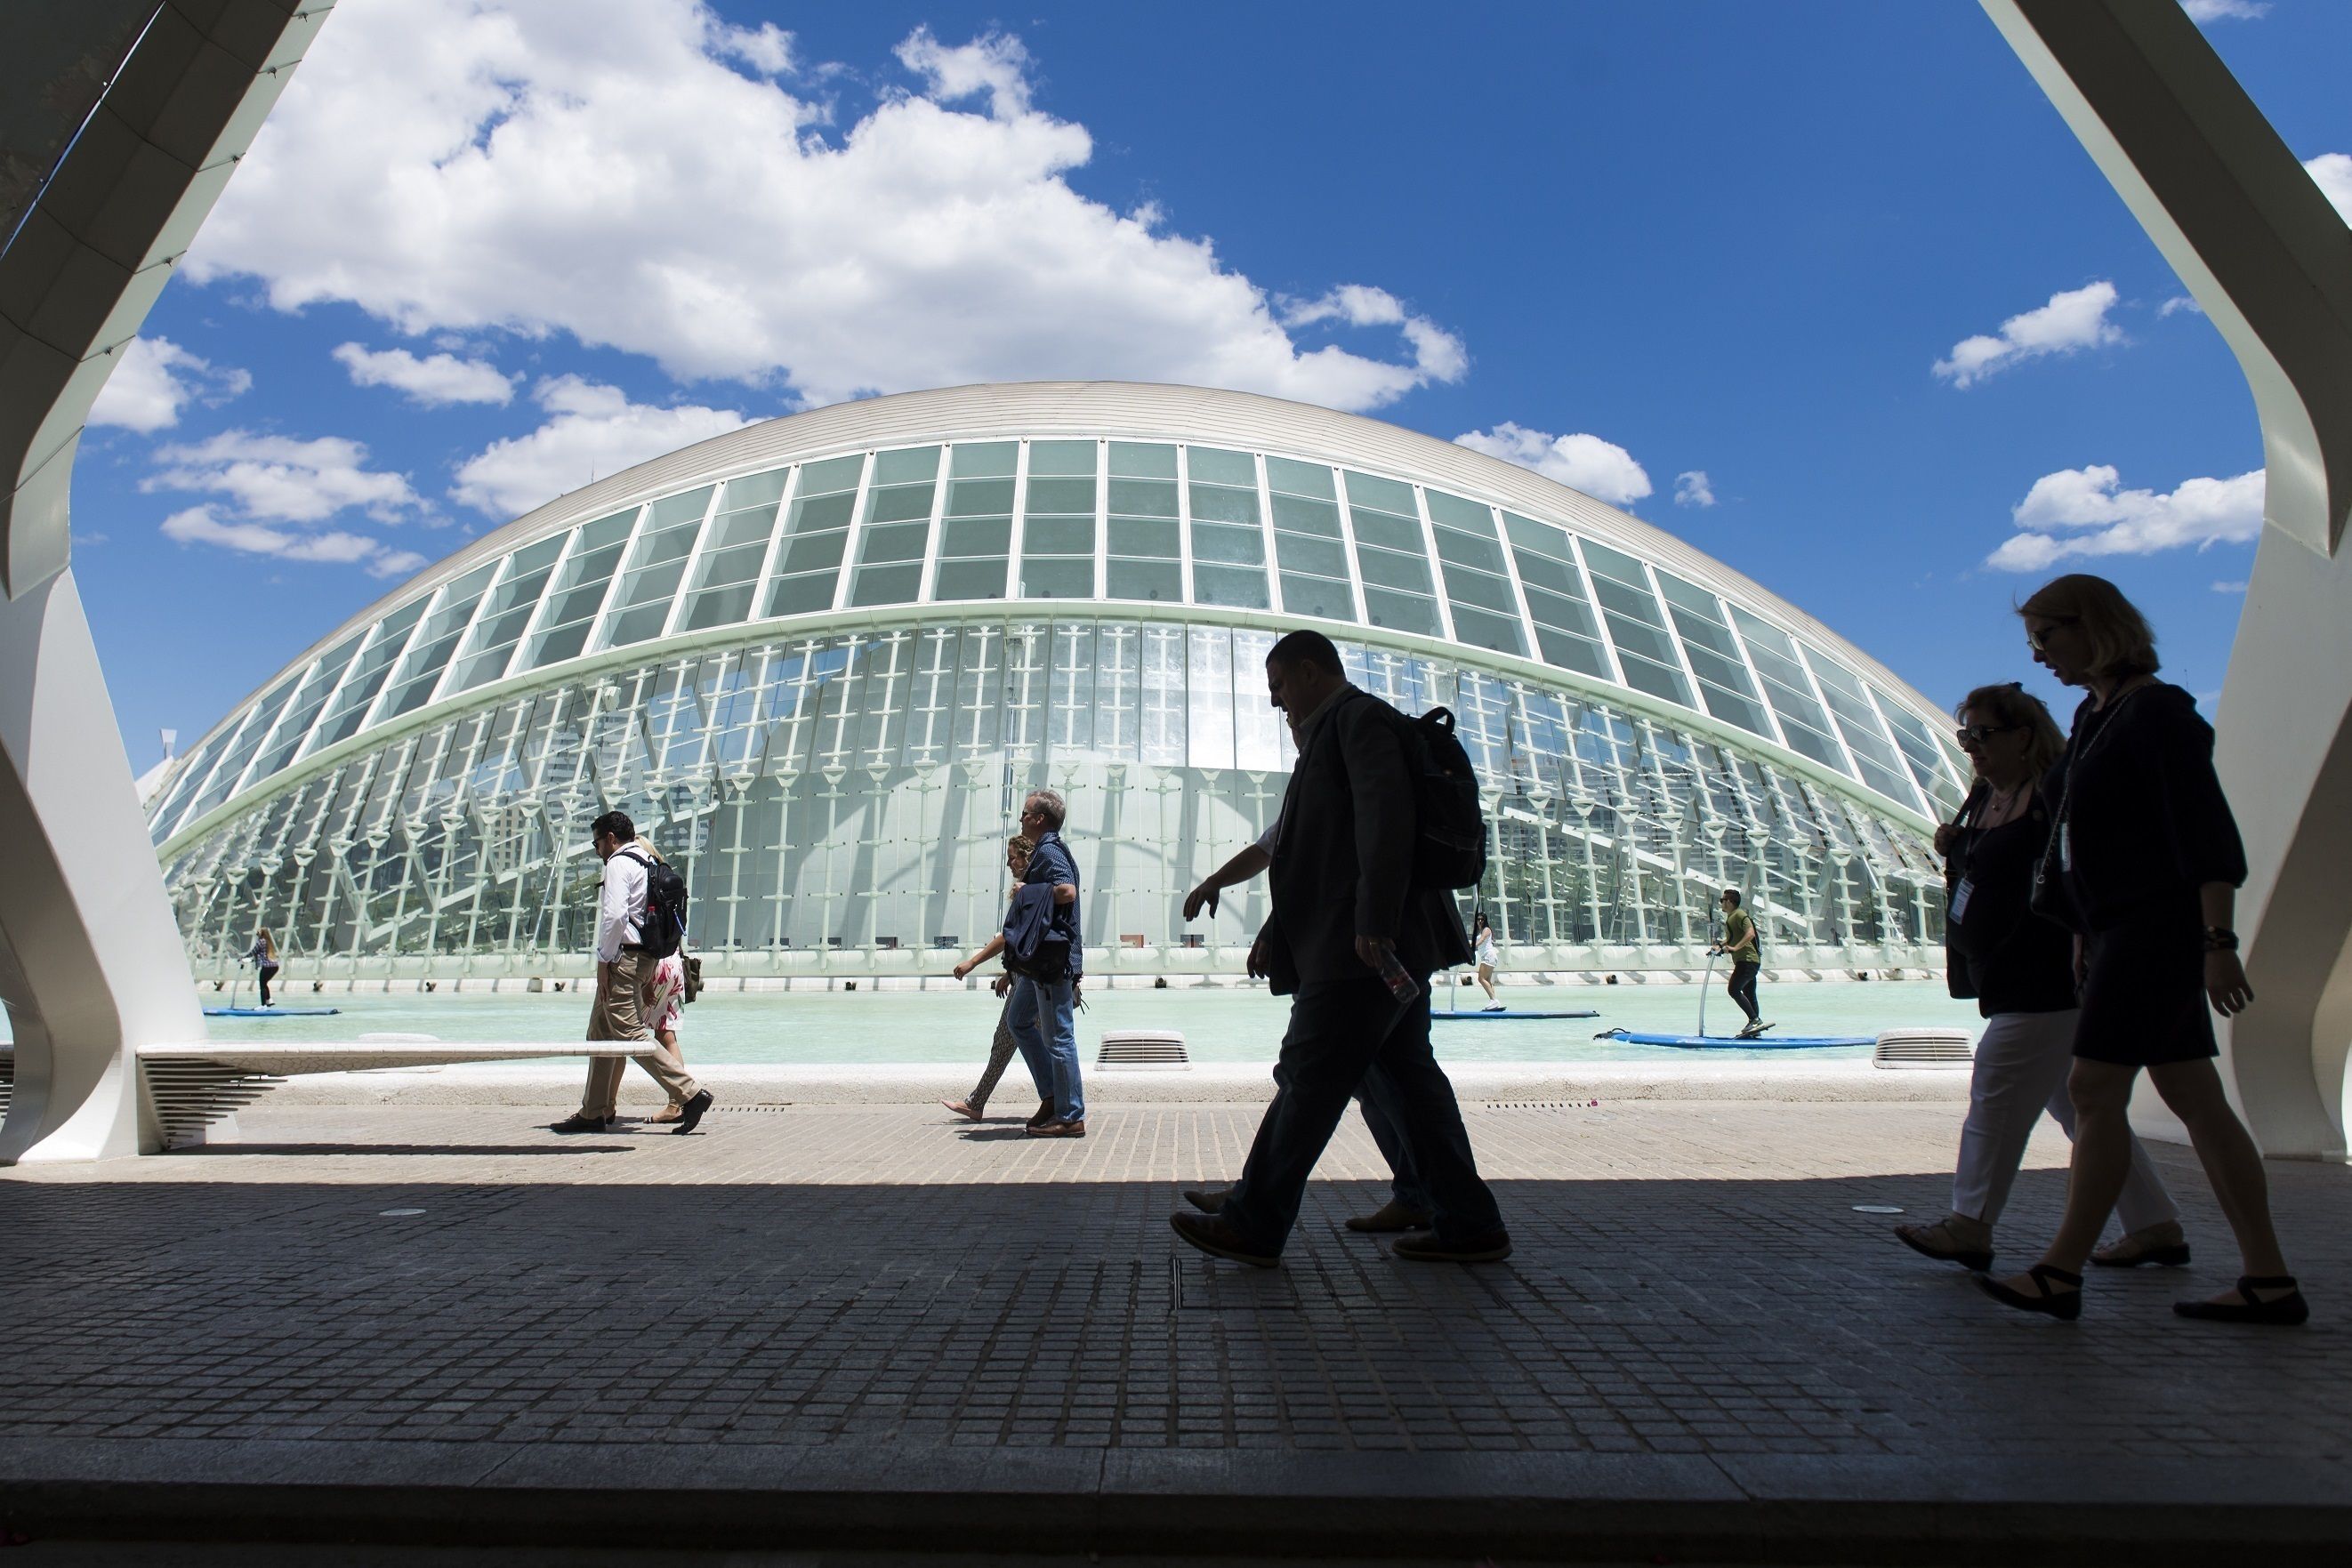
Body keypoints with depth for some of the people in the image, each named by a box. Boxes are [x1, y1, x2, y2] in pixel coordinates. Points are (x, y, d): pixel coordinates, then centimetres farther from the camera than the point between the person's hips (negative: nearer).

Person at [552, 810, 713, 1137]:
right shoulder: (648, 863, 19)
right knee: (601, 1034, 16)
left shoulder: (619, 863, -9)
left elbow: (614, 915, -21)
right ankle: (595, 1112, 22)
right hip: (643, 957, 10)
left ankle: (690, 1094, -17)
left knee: (630, 1034, -12)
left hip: (623, 959, -10)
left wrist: (604, 960, -14)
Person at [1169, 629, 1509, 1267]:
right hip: (1391, 947, 10)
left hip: (1362, 948, -10)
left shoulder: (1360, 715, -6)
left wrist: (1374, 923, -27)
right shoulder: (1333, 731, 25)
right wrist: (1275, 935, 25)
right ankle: (1468, 1225, 16)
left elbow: (1386, 817, -21)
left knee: (1308, 1079, -5)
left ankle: (1252, 1225, 4)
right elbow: (1320, 852, 27)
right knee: (1411, 1076, 11)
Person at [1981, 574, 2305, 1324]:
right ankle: (2269, 1281, 16)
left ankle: (2061, 1274, 0)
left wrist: (2218, 940, -22)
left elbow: (2207, 832, -18)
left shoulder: (2156, 710, -12)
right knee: (2194, 1097, 10)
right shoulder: (2092, 716, 16)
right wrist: (2084, 936, 20)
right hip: (2123, 929, 10)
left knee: (2094, 1090, -8)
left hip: (2160, 926, -10)